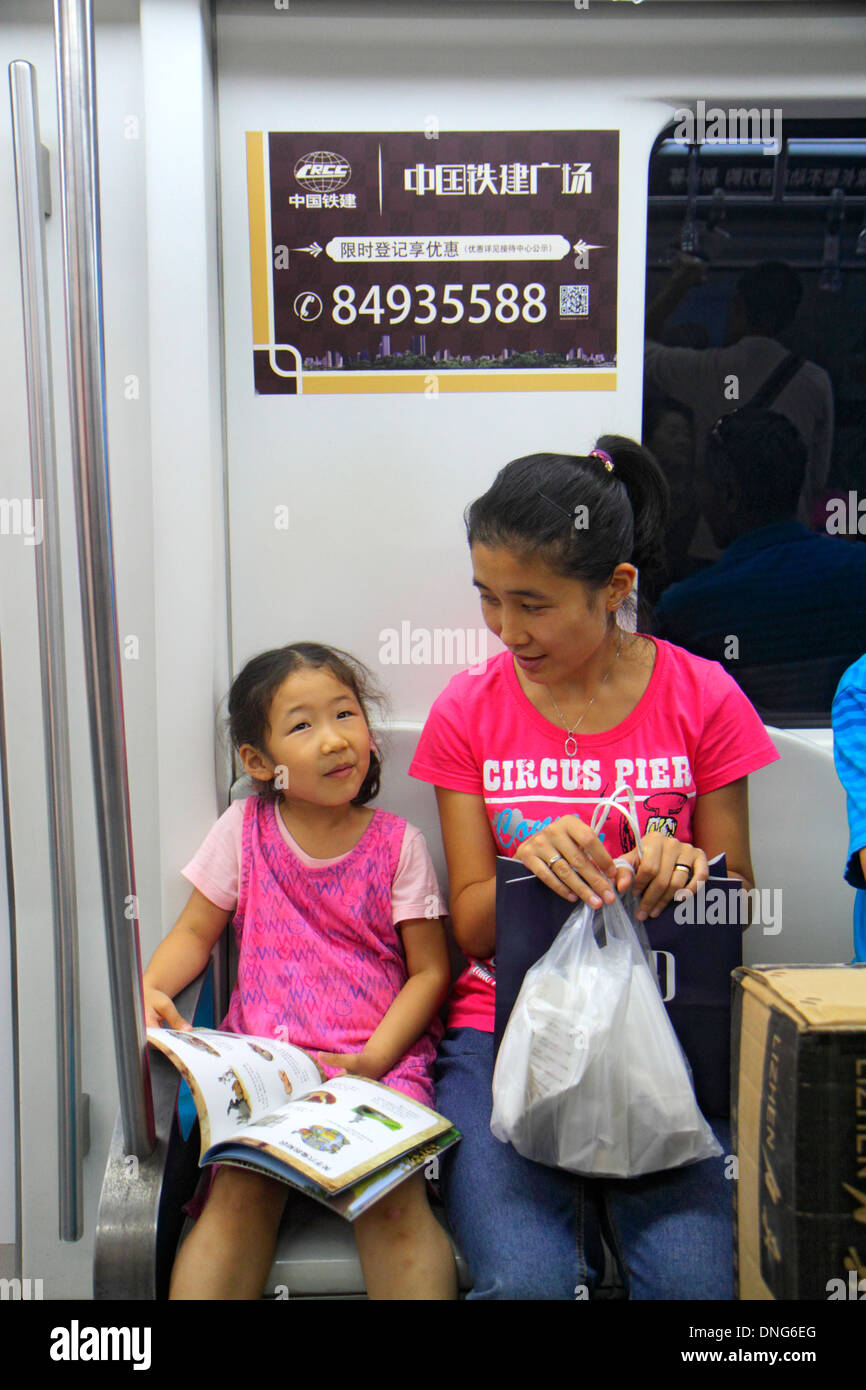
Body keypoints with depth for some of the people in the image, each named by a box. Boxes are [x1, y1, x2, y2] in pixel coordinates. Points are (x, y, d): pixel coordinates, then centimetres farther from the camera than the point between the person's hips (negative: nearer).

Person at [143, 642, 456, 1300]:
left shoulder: (398, 842, 2)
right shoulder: (245, 829, 6)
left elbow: (429, 971, 3)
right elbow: (196, 931, 13)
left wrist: (373, 1059, -12)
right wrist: (150, 988, -9)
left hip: (380, 1057, -1)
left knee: (394, 1201, -25)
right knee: (240, 1194, -24)